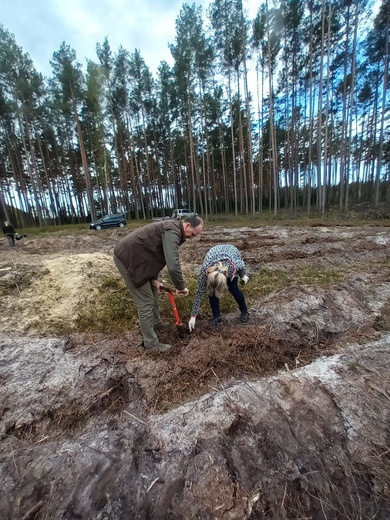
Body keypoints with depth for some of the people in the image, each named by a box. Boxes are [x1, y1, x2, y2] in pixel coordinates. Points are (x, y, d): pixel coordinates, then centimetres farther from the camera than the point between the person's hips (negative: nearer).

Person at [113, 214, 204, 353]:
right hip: (127, 257, -10)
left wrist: (153, 279, 7)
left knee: (153, 292, 20)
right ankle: (151, 343, 10)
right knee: (145, 301, -4)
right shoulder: (172, 231, -22)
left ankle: (156, 324, 39)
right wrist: (181, 287, -15)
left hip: (134, 255, 10)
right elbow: (173, 266, -32)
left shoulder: (172, 228, 10)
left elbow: (156, 253, 15)